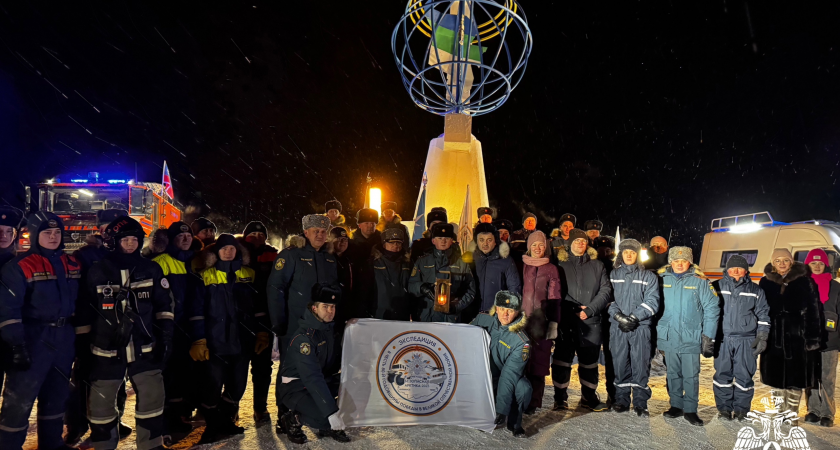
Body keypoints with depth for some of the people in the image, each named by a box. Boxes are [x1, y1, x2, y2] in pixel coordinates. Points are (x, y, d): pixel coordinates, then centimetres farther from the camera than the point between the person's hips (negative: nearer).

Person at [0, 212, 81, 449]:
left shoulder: (72, 264, 8)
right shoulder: (20, 266, -11)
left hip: (63, 339, 6)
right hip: (33, 339, -6)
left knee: (56, 395, 17)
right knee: (20, 399, -4)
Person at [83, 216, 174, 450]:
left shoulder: (151, 270, 2)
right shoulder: (97, 272, -2)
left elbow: (163, 306, 5)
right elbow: (83, 312, 5)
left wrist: (165, 336, -2)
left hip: (144, 348, 1)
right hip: (106, 351, -1)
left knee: (152, 398, 5)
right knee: (101, 404, 10)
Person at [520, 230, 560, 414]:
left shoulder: (551, 269, 7)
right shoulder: (521, 266, 10)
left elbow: (555, 299, 5)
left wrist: (553, 324, -3)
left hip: (541, 322, -1)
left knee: (538, 364, 0)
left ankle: (533, 402, 9)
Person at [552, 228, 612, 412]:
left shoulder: (597, 265, 12)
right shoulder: (560, 264, 7)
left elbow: (606, 290, 4)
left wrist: (589, 310, -8)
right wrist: (573, 308, -10)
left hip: (590, 321, 2)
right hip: (565, 320, -1)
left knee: (590, 360, 9)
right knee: (562, 359, 1)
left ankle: (589, 396, 22)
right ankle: (560, 398, 11)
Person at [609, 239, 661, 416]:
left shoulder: (648, 276, 8)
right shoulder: (613, 275, 12)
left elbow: (652, 302, -2)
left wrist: (634, 317, -13)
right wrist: (618, 316, -12)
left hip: (640, 326, -1)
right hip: (617, 326, 2)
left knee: (641, 364, -2)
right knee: (620, 363, 4)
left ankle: (640, 403, 7)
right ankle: (622, 400, 15)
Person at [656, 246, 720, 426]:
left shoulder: (700, 281, -3)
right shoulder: (661, 279, 2)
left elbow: (711, 309, -2)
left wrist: (708, 336, -5)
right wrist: (654, 330, 4)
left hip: (691, 339, -2)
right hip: (668, 337, 2)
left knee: (691, 376, 2)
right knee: (673, 374, 13)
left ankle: (690, 410, 14)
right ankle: (676, 406, 26)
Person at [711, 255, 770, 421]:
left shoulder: (755, 290, 11)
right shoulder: (717, 287, 9)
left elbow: (763, 315, 13)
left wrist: (762, 337, 4)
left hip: (746, 341, 0)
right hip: (722, 339, 0)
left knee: (744, 375, 1)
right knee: (722, 374, 2)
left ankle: (741, 409, 14)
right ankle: (724, 408, 12)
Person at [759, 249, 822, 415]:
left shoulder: (804, 281, -3)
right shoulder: (766, 282, 4)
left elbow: (813, 311, -4)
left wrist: (813, 337, -8)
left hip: (797, 336, -2)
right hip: (774, 337, 2)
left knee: (795, 376, 0)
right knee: (780, 376, 10)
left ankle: (791, 412, 12)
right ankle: (785, 410, 25)